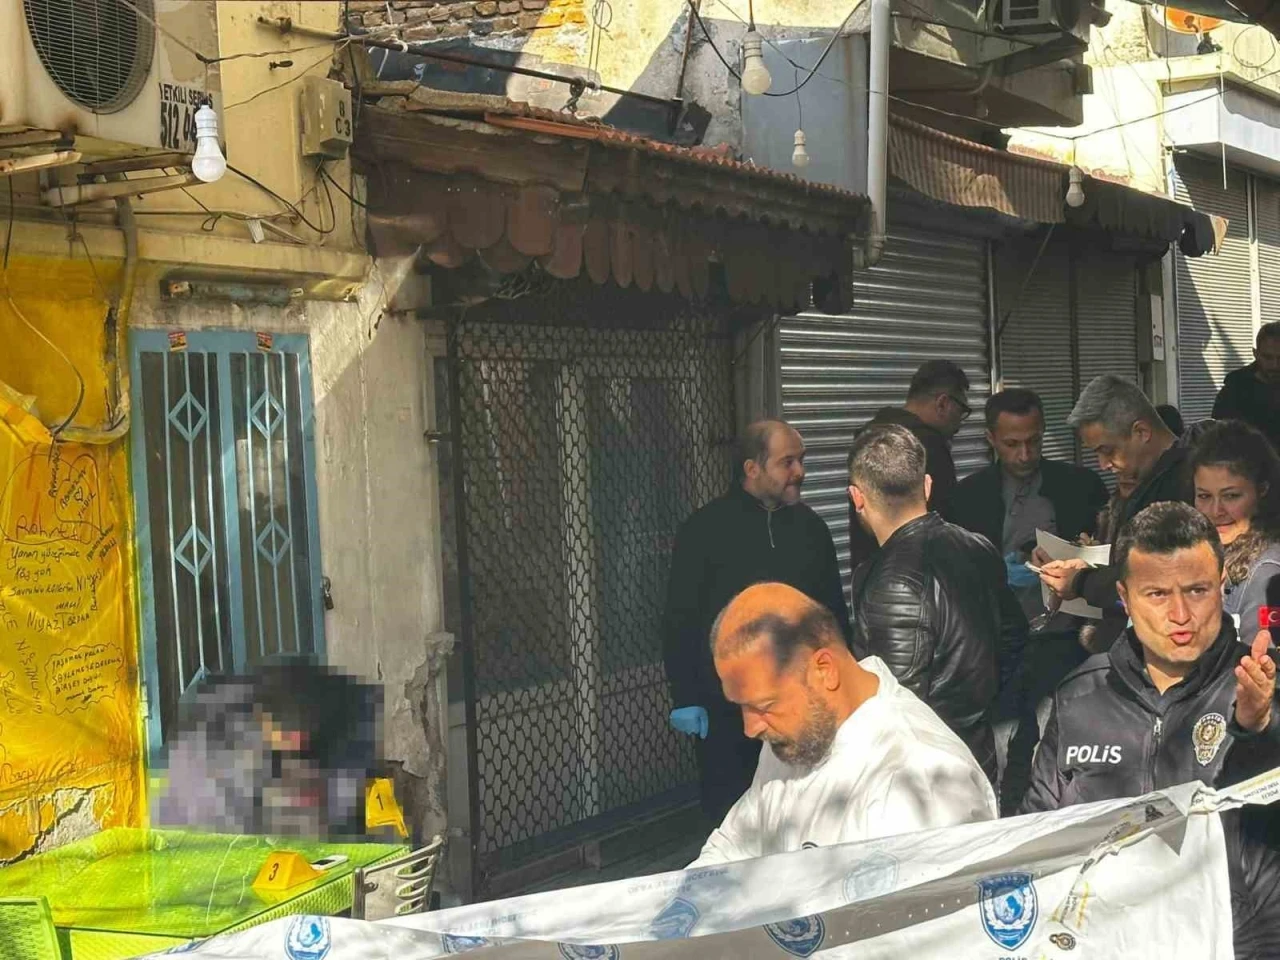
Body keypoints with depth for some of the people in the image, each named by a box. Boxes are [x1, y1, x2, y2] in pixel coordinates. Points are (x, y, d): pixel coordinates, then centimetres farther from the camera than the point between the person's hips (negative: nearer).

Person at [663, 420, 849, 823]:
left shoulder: (810, 526, 6)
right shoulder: (706, 529, -6)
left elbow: (835, 610, 14)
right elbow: (680, 619, -6)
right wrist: (685, 699, -10)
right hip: (727, 704, -3)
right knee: (728, 814, 4)